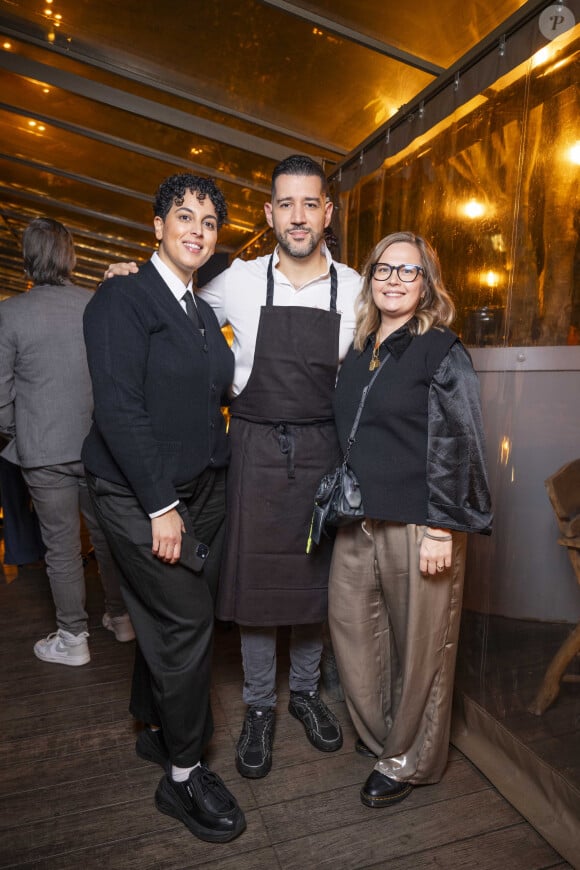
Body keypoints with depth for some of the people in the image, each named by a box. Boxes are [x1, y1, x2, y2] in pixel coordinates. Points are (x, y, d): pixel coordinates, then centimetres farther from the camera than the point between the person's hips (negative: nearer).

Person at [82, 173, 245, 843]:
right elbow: (119, 410, -17)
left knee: (166, 617, 16)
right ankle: (183, 776, 17)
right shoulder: (122, 298, -9)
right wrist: (162, 505, -18)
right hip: (140, 495, -7)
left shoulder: (202, 311, 15)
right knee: (186, 619, -4)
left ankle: (156, 728, 38)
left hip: (201, 489, 7)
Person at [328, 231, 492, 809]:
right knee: (351, 629, 15)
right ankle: (377, 735, 41)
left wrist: (442, 528, -16)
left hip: (417, 526, -6)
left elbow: (457, 445, -11)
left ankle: (409, 760, 33)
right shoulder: (358, 351, 12)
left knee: (419, 645, 8)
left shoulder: (441, 352, -6)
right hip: (358, 522, 6)